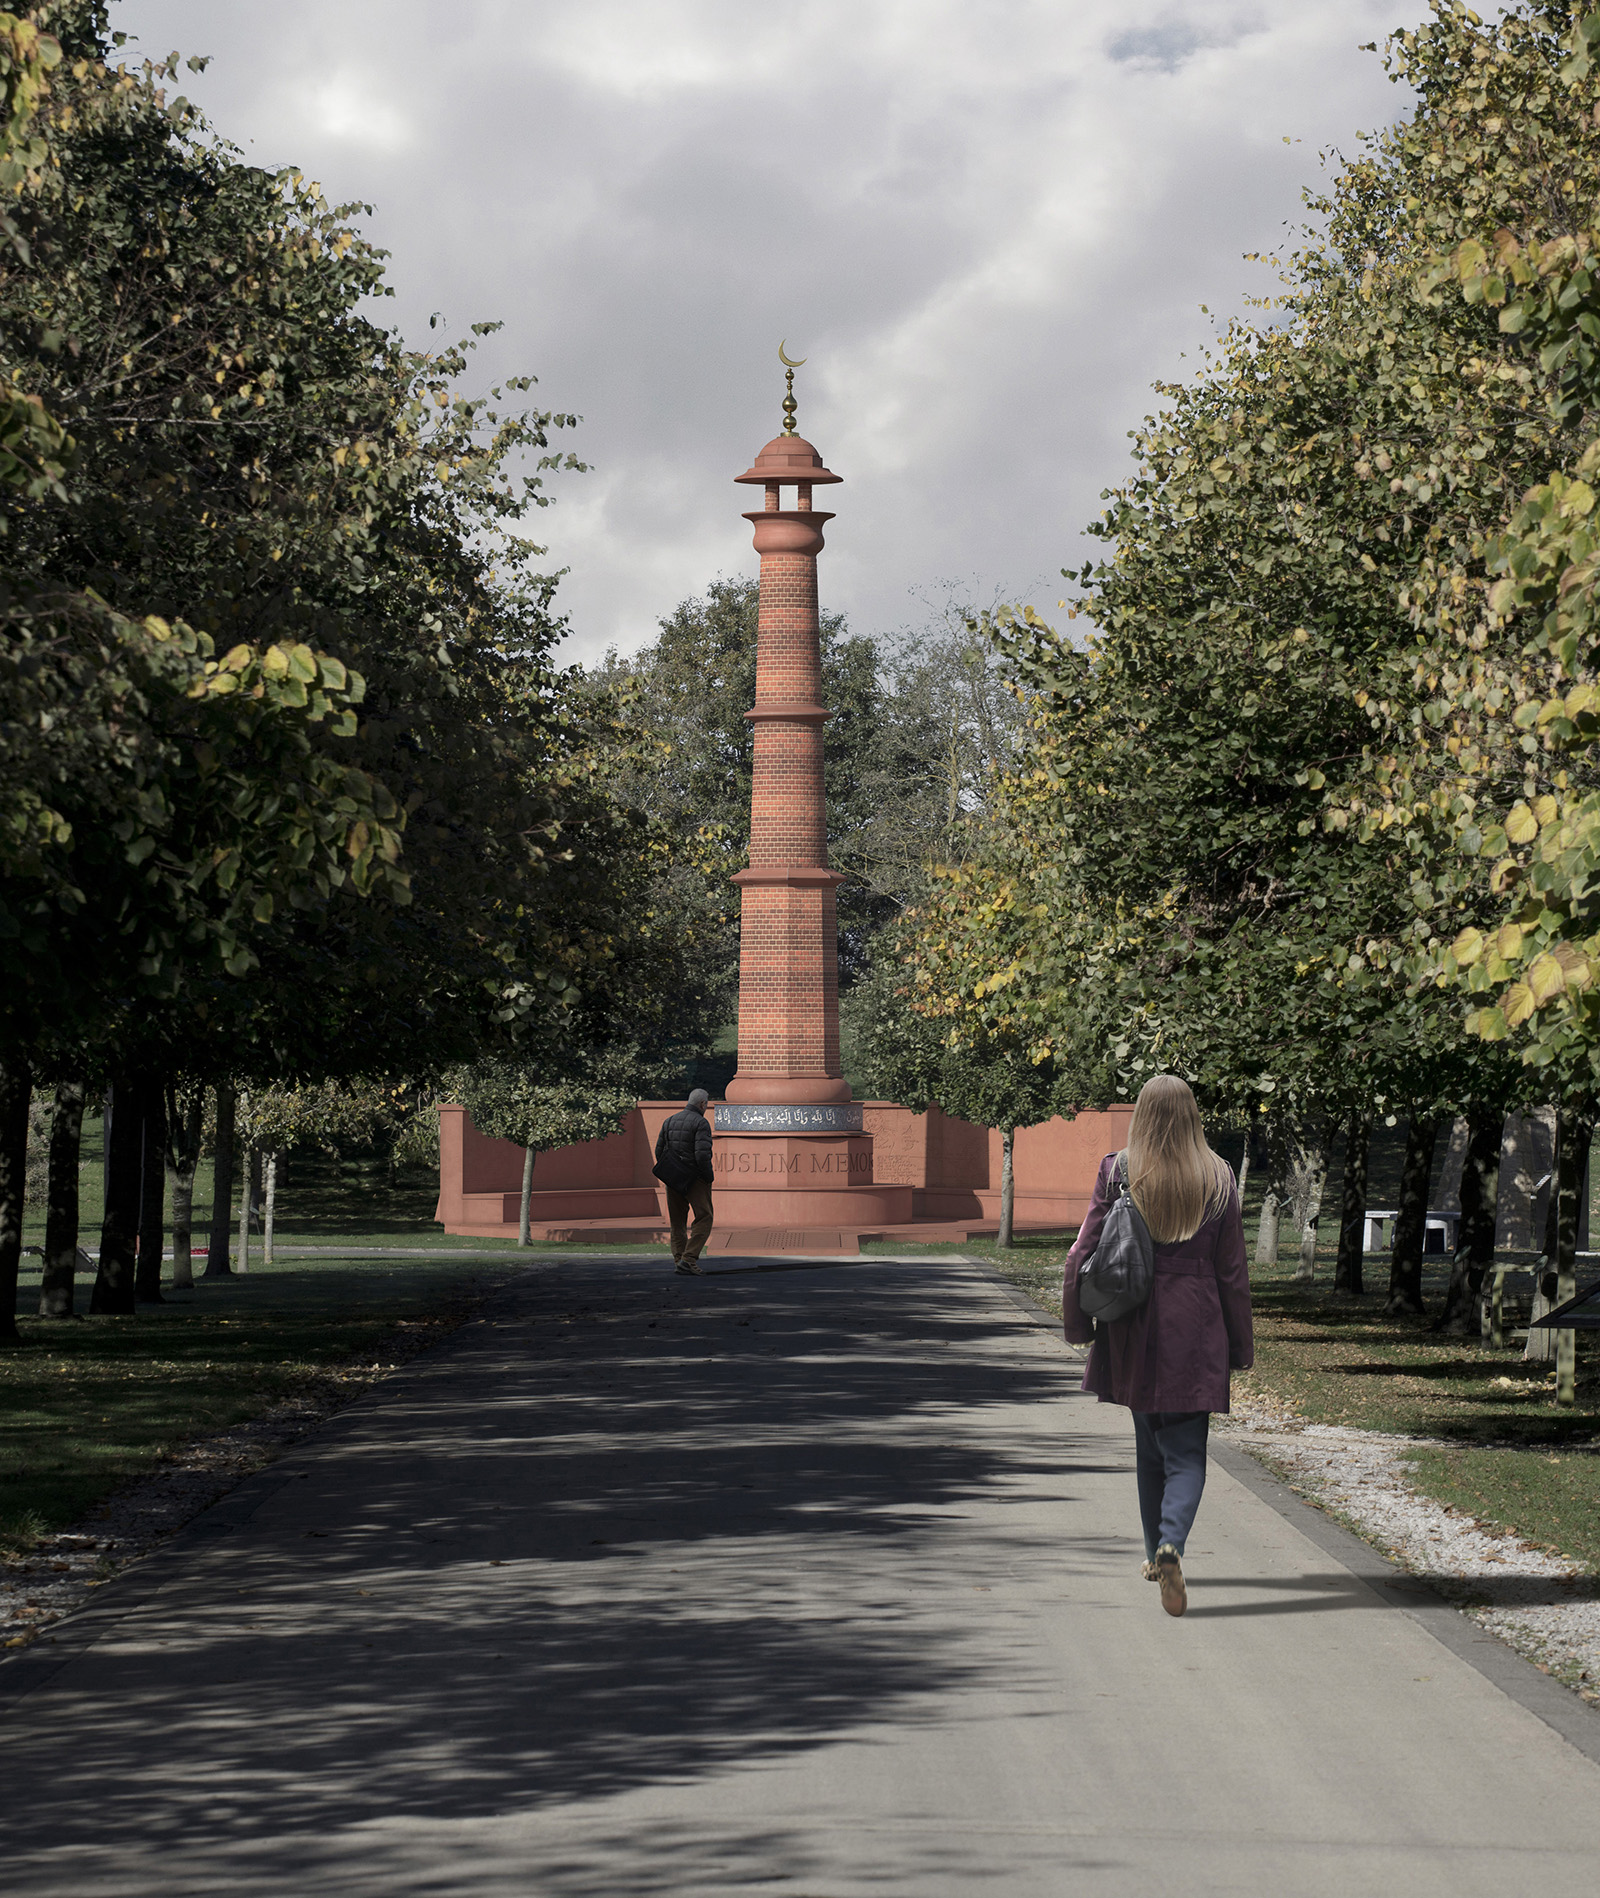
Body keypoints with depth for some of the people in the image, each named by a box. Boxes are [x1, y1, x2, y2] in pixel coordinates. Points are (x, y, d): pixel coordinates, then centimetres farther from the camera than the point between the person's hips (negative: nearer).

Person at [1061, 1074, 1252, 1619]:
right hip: (1194, 1328, -1)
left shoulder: (1116, 1172, -5)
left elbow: (1084, 1253, -3)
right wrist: (1241, 1344, 10)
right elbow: (1231, 1271, 1)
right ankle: (1171, 1546, -24)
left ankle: (1156, 1554, 30)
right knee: (1186, 1451, 1)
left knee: (1149, 1446, 19)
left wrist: (1078, 1323, 10)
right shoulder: (1218, 1180, -4)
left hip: (1134, 1328, 1)